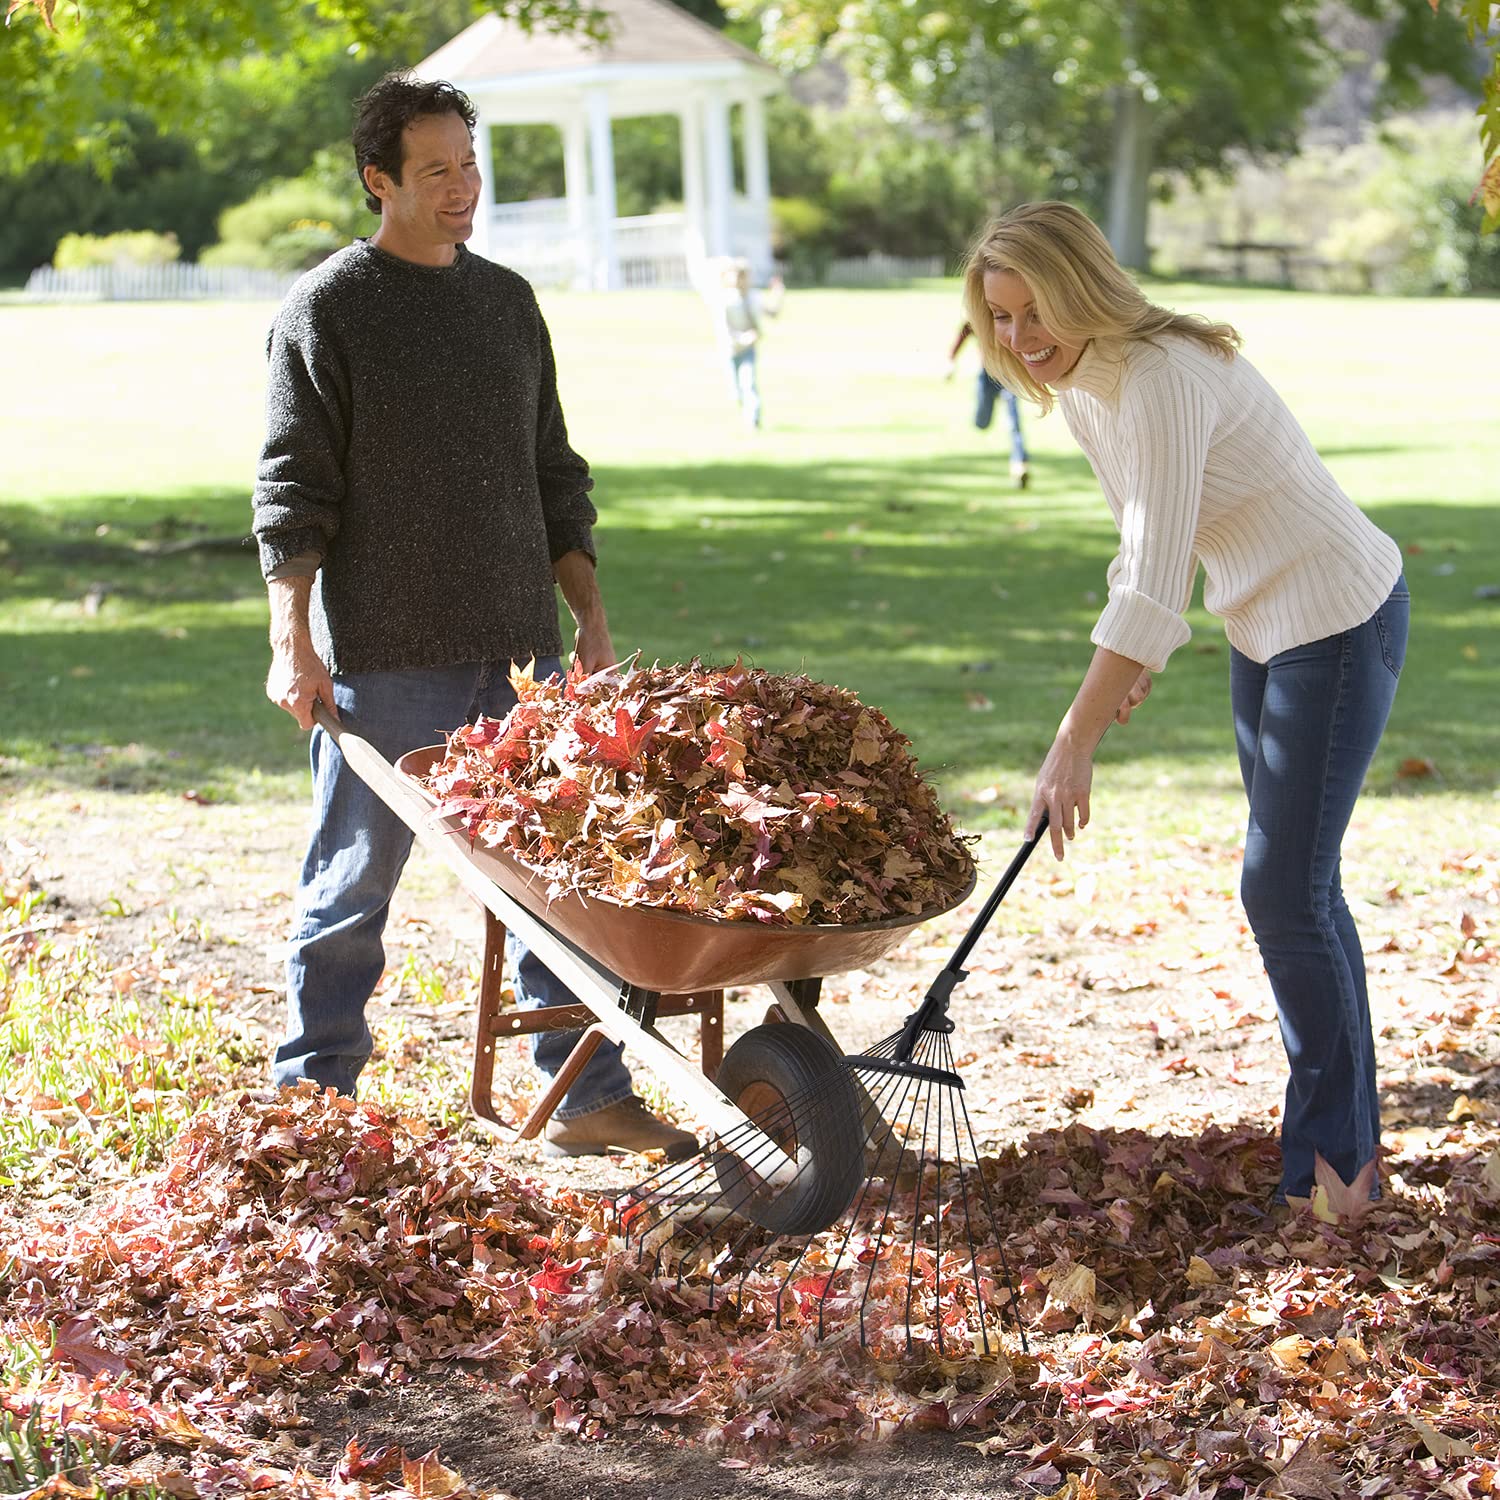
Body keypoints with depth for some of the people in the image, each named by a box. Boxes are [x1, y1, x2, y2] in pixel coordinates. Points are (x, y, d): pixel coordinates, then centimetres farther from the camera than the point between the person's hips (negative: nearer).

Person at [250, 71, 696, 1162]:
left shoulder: (508, 301, 14)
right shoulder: (330, 308, -3)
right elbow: (294, 490, -5)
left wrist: (590, 618, 13)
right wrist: (293, 642, -12)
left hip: (519, 652, 5)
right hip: (384, 659, -5)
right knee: (353, 885, 2)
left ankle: (593, 1098, 13)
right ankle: (311, 1102, 14)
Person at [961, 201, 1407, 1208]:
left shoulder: (1162, 380, -28)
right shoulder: (1075, 384, 1)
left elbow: (1154, 585, -32)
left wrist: (1073, 747, -32)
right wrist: (1137, 664, 19)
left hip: (1339, 620, -10)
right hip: (1263, 627, 10)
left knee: (1284, 889, -8)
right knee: (1294, 884, 15)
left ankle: (1329, 1167, 3)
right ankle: (1351, 1133, 28)